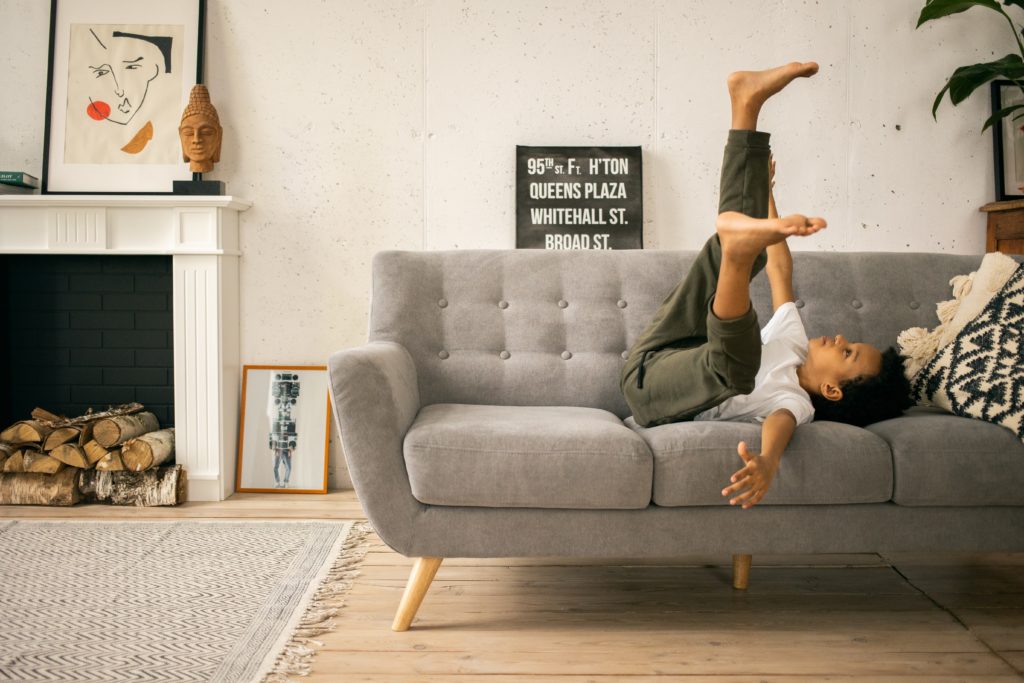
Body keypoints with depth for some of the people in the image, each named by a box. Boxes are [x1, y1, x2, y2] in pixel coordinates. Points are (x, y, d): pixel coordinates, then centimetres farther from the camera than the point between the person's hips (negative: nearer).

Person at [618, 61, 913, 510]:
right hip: (649, 360, 8)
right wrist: (766, 193, 21)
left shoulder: (796, 402, -16)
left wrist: (768, 462, -67)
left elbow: (782, 422, -43)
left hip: (648, 387, -7)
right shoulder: (796, 344, 7)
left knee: (740, 361, -43)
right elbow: (779, 267, 15)